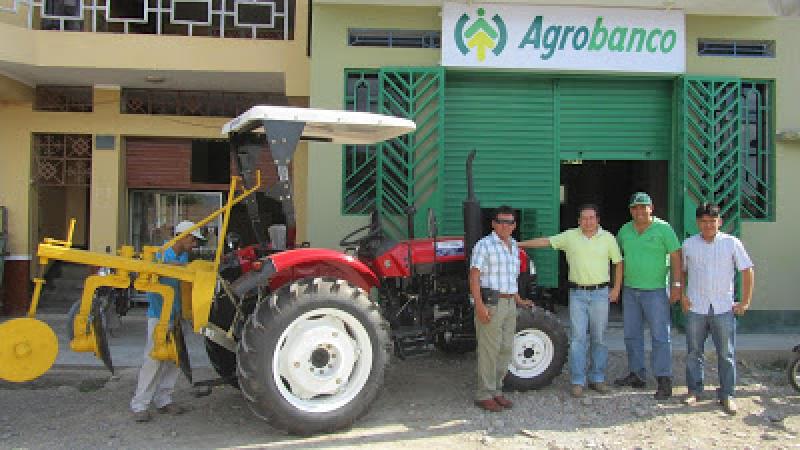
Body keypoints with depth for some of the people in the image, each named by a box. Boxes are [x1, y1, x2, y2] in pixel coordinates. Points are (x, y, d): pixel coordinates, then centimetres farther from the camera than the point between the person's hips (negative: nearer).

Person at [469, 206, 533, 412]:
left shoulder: (514, 247, 15)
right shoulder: (484, 245, -9)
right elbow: (474, 276, -14)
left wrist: (519, 300, 26)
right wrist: (479, 305, -22)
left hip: (509, 304, 8)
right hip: (490, 303, -8)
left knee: (505, 349, 11)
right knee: (489, 349, -4)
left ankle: (496, 391, 23)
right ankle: (484, 395, 5)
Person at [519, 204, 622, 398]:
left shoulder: (608, 238, 2)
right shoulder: (570, 236, 2)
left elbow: (618, 263, 8)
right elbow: (545, 241, 3)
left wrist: (616, 289, 1)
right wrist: (519, 244, -1)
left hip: (600, 293, 1)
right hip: (577, 293, 0)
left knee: (599, 338, 7)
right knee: (577, 338, -2)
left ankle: (597, 379, 18)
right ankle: (577, 382, 4)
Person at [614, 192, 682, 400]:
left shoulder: (663, 229, -7)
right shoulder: (624, 230, 7)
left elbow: (676, 257, -8)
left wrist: (676, 284, -13)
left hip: (655, 291, -6)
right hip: (630, 290, 6)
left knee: (660, 336, -4)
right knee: (631, 334, 11)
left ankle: (664, 380, 1)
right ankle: (637, 375, 22)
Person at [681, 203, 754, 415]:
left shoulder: (732, 243, -1)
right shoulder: (689, 244, 4)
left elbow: (747, 271, 3)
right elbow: (681, 271, 15)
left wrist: (745, 301, 0)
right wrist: (682, 295, 6)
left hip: (724, 309, -1)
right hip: (695, 309, 1)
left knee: (727, 354, 4)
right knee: (693, 352, 8)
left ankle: (727, 395, 14)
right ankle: (694, 390, 21)